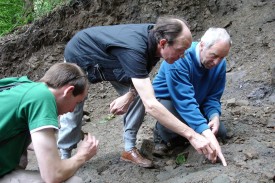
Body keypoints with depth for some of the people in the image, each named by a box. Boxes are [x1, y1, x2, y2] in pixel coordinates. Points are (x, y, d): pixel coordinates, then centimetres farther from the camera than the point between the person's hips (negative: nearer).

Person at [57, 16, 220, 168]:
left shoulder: (154, 35, -23)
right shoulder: (133, 49, -46)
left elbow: (140, 75, -1)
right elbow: (151, 105, -50)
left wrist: (130, 94, -21)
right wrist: (192, 135, -50)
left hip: (107, 60, 6)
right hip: (79, 58, -6)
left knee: (139, 95, -9)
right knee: (72, 112, 1)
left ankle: (130, 149, 3)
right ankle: (64, 157, 24)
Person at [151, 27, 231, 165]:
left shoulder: (220, 64, -15)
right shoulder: (179, 59, -35)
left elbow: (213, 97, -7)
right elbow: (185, 101, -44)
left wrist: (215, 116, -30)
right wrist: (206, 133, -52)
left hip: (197, 103, 6)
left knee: (220, 133, -5)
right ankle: (162, 135, 0)